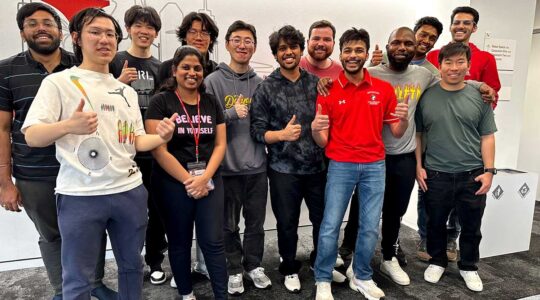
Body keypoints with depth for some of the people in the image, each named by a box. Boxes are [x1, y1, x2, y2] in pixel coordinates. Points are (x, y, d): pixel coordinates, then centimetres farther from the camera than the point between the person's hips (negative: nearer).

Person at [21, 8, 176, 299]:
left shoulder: (127, 91, 13)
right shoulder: (59, 82, -2)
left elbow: (135, 140, 13)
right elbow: (31, 136, -9)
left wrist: (160, 138, -9)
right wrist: (69, 126, -29)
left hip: (129, 190, 5)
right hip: (80, 195, -4)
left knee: (132, 265, 17)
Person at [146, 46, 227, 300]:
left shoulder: (212, 103, 8)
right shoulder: (161, 102, -5)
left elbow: (220, 144, 4)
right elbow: (158, 150, -12)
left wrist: (204, 178, -10)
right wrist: (188, 180, -13)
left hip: (210, 180, 3)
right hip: (173, 182, -2)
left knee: (213, 241, 3)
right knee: (179, 242, 12)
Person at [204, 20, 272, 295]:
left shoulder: (260, 83, 7)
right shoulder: (213, 81, -4)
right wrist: (231, 113, -22)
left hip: (257, 166, 3)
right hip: (227, 167, -3)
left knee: (256, 222, 14)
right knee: (229, 224, 11)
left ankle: (254, 265, 34)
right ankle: (234, 270, 30)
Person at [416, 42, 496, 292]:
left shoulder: (479, 98, 2)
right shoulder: (426, 97, -1)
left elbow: (487, 137, 4)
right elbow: (417, 133, 2)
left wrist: (488, 170, -3)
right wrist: (418, 166, -2)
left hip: (472, 176, 1)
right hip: (436, 175, -1)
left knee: (471, 227, 13)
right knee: (436, 224, 14)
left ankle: (469, 267, 34)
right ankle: (437, 261, 35)